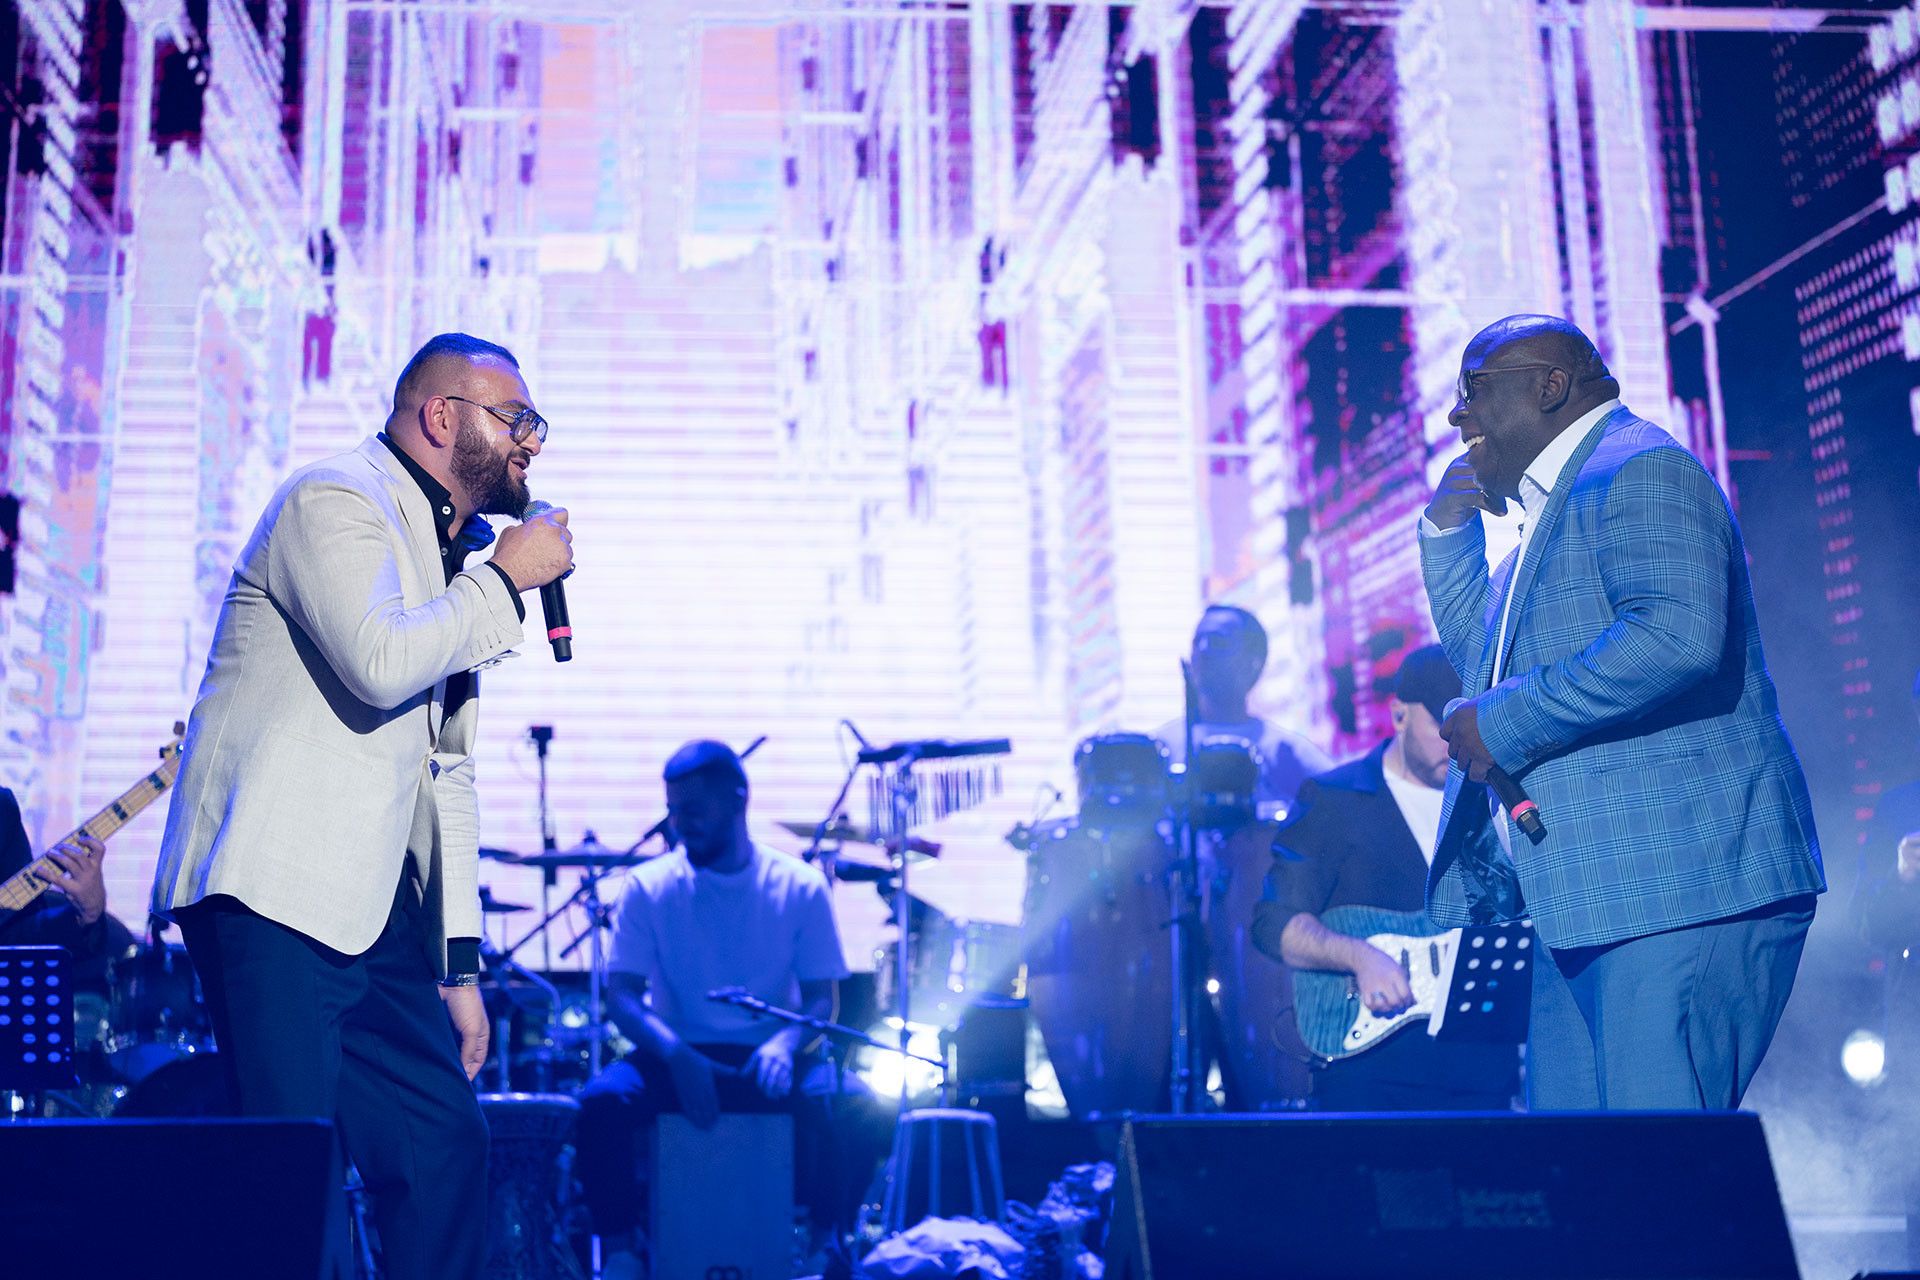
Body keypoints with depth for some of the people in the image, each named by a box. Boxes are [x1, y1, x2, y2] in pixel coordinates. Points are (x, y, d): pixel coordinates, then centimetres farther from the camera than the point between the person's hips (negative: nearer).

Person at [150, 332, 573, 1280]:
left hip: (375, 908, 9)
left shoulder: (451, 560, 23)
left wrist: (460, 960, 17)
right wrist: (509, 578, -8)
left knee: (445, 1147, 7)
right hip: (273, 892, -9)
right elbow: (378, 663, -24)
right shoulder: (335, 501, -5)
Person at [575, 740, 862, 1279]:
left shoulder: (799, 887, 0)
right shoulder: (648, 887, 0)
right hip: (675, 1054, 1)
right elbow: (622, 994, -5)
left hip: (769, 1055, -1)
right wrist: (676, 1054, -24)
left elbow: (821, 997, -1)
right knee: (602, 1100, -28)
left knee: (823, 1096, -33)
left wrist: (785, 1043, -24)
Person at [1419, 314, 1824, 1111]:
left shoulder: (1640, 468, -8)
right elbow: (1479, 652, 36)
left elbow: (1678, 635, -25)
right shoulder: (1556, 511, 25)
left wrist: (1505, 724, -17)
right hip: (1589, 904, 10)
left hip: (1681, 892, -10)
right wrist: (1448, 529, 22)